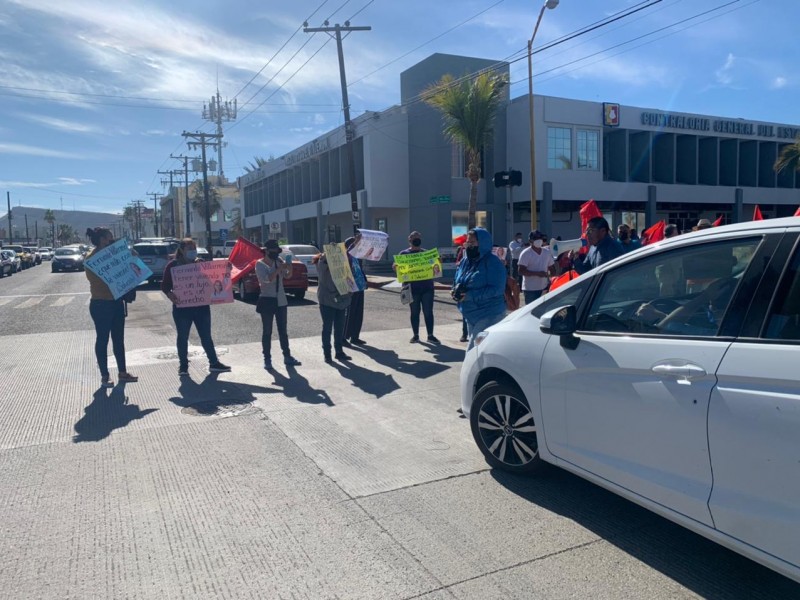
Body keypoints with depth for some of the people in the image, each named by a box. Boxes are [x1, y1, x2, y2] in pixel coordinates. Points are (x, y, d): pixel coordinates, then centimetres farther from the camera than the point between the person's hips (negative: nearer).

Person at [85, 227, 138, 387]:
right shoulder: (91, 258, -11)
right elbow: (97, 279, -21)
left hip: (116, 302, 8)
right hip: (101, 304, -8)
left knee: (119, 339, 12)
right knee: (103, 339, 1)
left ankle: (122, 373, 20)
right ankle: (104, 376, 9)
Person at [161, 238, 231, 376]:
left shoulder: (200, 263, 7)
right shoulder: (173, 265, -3)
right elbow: (165, 285, -3)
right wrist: (170, 294, -23)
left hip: (201, 306, 3)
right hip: (182, 307, -3)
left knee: (206, 336, 7)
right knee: (183, 337, 6)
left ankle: (214, 363, 13)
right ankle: (183, 365, 16)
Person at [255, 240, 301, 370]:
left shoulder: (278, 261, 4)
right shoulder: (260, 264, -9)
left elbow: (287, 276, 5)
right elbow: (267, 279, -23)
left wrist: (289, 269, -15)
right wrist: (279, 269, -30)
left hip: (281, 300, 5)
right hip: (267, 300, -5)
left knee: (283, 330, 10)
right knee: (267, 332, 1)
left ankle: (287, 357, 16)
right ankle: (267, 359, 5)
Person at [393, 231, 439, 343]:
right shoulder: (404, 253, 5)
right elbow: (398, 268, 2)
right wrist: (395, 267, -21)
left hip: (427, 287, 1)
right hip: (412, 288, -1)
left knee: (428, 312, 0)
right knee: (415, 312, 8)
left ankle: (430, 335, 6)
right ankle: (415, 335, 17)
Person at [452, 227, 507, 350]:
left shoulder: (493, 262, -12)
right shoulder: (465, 262, 12)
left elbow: (496, 289, -20)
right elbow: (457, 283, 22)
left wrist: (470, 295, -25)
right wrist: (455, 291, -2)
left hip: (489, 316, -8)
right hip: (470, 316, 8)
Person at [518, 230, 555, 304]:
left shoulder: (547, 252, 8)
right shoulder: (526, 254, -11)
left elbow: (552, 269, 17)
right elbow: (521, 271, -17)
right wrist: (537, 273, -24)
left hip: (544, 288, 6)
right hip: (530, 289, -6)